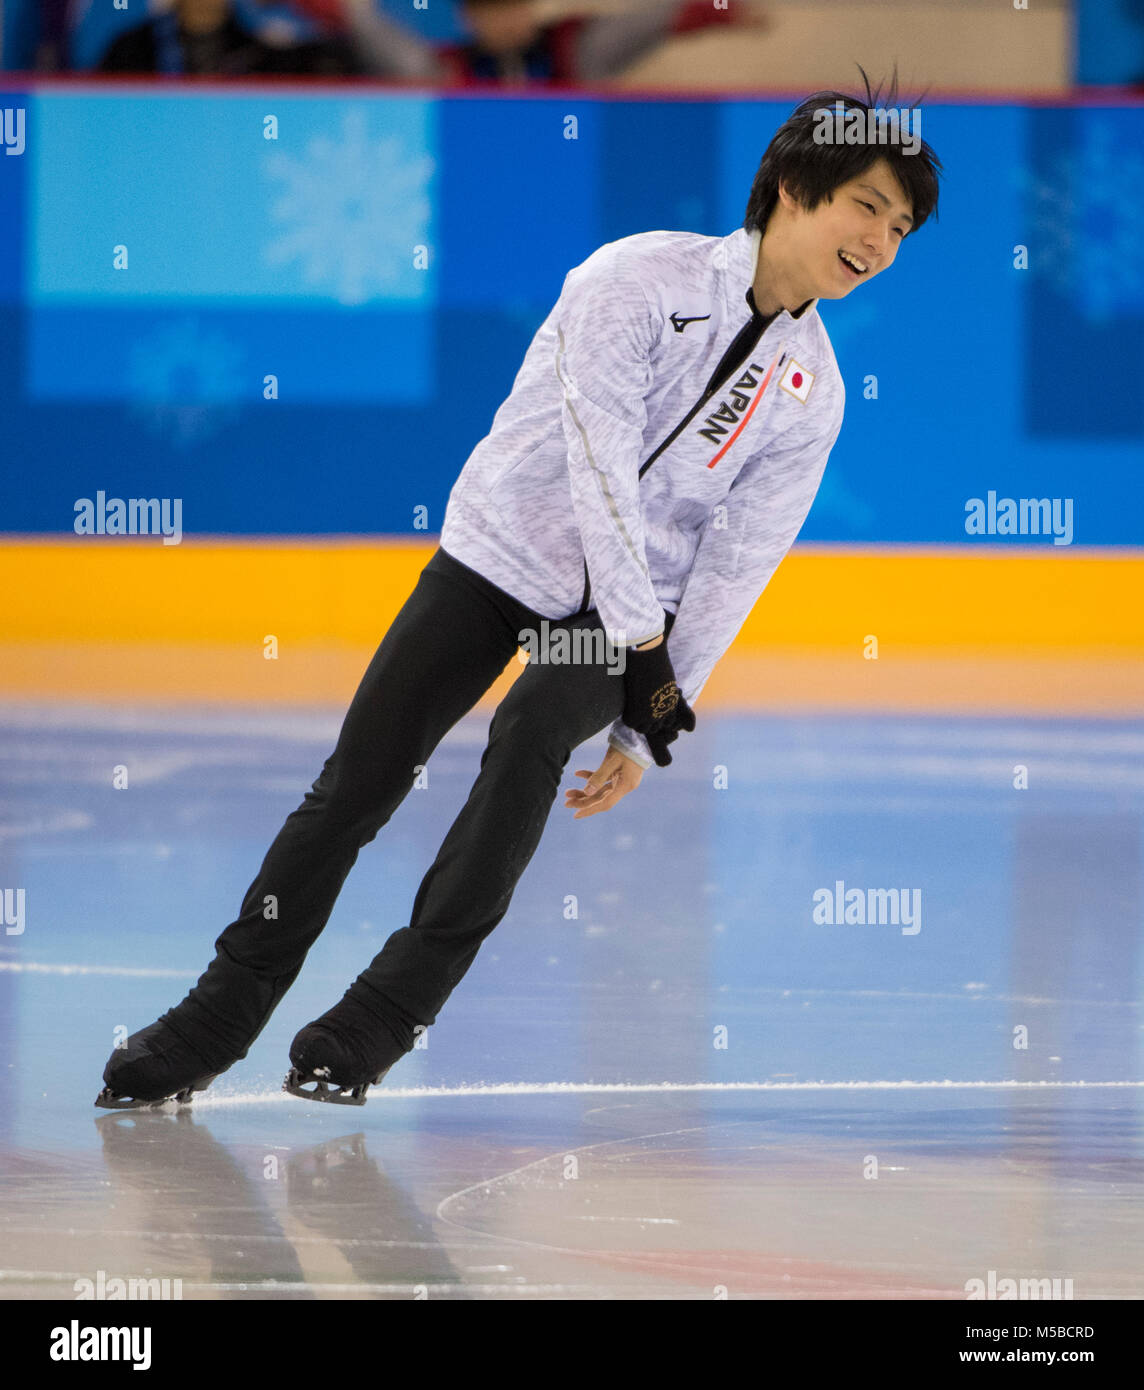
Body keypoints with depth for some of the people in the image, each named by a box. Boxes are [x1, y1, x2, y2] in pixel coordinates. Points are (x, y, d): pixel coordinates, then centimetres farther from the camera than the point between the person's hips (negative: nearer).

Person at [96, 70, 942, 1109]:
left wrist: (649, 729, -4)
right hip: (502, 548, -2)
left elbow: (733, 567, 1)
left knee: (531, 739, -27)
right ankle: (221, 1016, 3)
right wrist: (643, 650, -21)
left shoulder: (812, 392, 1)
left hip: (634, 600, 2)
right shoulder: (641, 278, -13)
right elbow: (601, 460, -20)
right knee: (359, 780, -9)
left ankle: (386, 1016, -22)